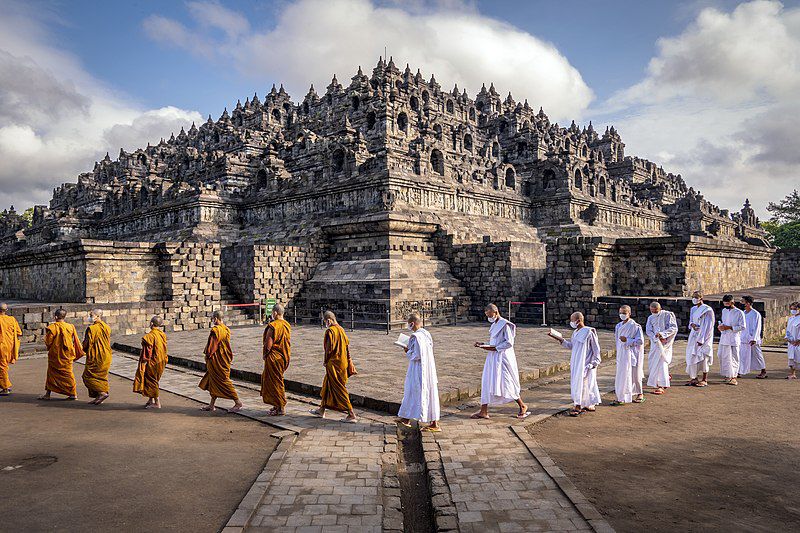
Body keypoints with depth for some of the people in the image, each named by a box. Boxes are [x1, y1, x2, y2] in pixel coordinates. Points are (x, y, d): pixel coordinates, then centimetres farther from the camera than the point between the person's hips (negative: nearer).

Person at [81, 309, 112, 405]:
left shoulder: (91, 329, -15)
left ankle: (102, 392, -10)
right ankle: (98, 397, 15)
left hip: (95, 357, -7)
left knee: (88, 376, 2)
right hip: (106, 357, 7)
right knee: (101, 376, 13)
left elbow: (86, 344, -13)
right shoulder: (107, 328, 7)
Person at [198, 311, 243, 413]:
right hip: (225, 359, 9)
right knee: (213, 381, 17)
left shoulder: (215, 330, -19)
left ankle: (237, 403, -1)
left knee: (223, 381, -3)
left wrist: (208, 356, -2)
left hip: (217, 360, -9)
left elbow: (211, 345, -15)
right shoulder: (226, 329, 8)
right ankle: (212, 405, 24)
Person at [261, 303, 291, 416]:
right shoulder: (287, 325, 6)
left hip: (274, 358, -8)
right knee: (278, 380, 18)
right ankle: (278, 405, 25)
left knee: (275, 382, 1)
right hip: (284, 357, 8)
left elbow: (268, 344, -19)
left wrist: (265, 355, -3)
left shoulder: (273, 326, -19)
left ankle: (281, 408, 7)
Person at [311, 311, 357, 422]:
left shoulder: (330, 331, -18)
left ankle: (352, 415, -2)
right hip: (343, 362, 9)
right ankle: (322, 410, 33)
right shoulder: (341, 329, 7)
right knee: (327, 385, 20)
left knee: (339, 389, -3)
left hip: (334, 364, -9)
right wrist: (349, 361, 17)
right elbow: (347, 345, 11)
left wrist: (326, 361, -4)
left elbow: (329, 348, -18)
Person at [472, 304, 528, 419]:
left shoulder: (505, 324, -12)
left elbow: (509, 343, -17)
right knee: (487, 383, 5)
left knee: (506, 384, -3)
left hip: (502, 358, -9)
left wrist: (494, 348, -19)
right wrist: (483, 345, 6)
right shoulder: (494, 325, 15)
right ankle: (484, 411, 8)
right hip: (493, 358, 9)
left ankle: (522, 406, 15)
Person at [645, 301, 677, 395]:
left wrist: (662, 334, -24)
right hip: (655, 343, 6)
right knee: (652, 361, 7)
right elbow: (648, 331, 0)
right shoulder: (650, 318, 9)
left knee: (661, 362, -11)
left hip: (665, 342, -6)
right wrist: (656, 338, -18)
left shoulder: (667, 315, -5)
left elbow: (674, 328, -12)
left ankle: (662, 385, -7)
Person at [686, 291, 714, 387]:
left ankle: (704, 380, 5)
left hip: (703, 337, -7)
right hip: (693, 336, 7)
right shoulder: (693, 309, 11)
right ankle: (693, 378, 15)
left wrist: (701, 339, -16)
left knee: (702, 357, -4)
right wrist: (692, 324, -5)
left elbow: (708, 326, -13)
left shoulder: (707, 310, -11)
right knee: (692, 356, 6)